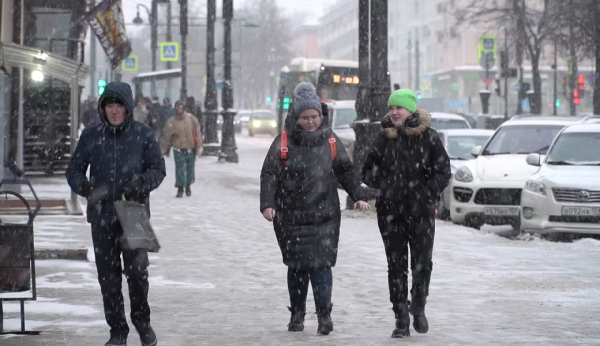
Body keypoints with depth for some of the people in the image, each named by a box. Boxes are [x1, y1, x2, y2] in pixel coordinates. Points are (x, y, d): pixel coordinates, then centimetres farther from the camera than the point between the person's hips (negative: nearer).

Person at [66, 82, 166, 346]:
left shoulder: (142, 134, -1)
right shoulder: (91, 136, 4)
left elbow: (158, 169, 4)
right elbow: (74, 171, 8)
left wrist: (142, 182, -17)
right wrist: (85, 188, -13)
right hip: (101, 216, 2)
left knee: (137, 270, -9)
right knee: (108, 275, 5)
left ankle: (142, 321, 16)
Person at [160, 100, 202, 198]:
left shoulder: (191, 118, -3)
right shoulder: (171, 122, -8)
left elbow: (197, 131, 4)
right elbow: (167, 136, -3)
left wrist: (198, 145, 2)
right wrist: (164, 149, 0)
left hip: (190, 148, 2)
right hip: (178, 150, -2)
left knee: (190, 168, 12)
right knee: (180, 169, -7)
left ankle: (188, 186, 31)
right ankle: (180, 188, 1)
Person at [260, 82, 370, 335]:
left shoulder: (331, 141, 6)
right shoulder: (283, 142, 0)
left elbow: (346, 171, 13)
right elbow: (269, 174, -1)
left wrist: (358, 196, 2)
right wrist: (267, 204, -12)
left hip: (324, 215, 0)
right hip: (291, 216, 0)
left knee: (321, 264, -9)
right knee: (296, 265, 7)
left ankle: (324, 314, -3)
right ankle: (297, 314, 20)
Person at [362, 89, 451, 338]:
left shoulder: (428, 137, -3)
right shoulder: (384, 138, 6)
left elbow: (443, 172, -1)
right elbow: (368, 172, 15)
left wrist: (428, 194, -10)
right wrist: (384, 184, -2)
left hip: (421, 212, -2)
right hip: (390, 213, 2)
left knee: (422, 264, 1)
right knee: (396, 267, 2)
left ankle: (418, 309, 25)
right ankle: (401, 320, 6)